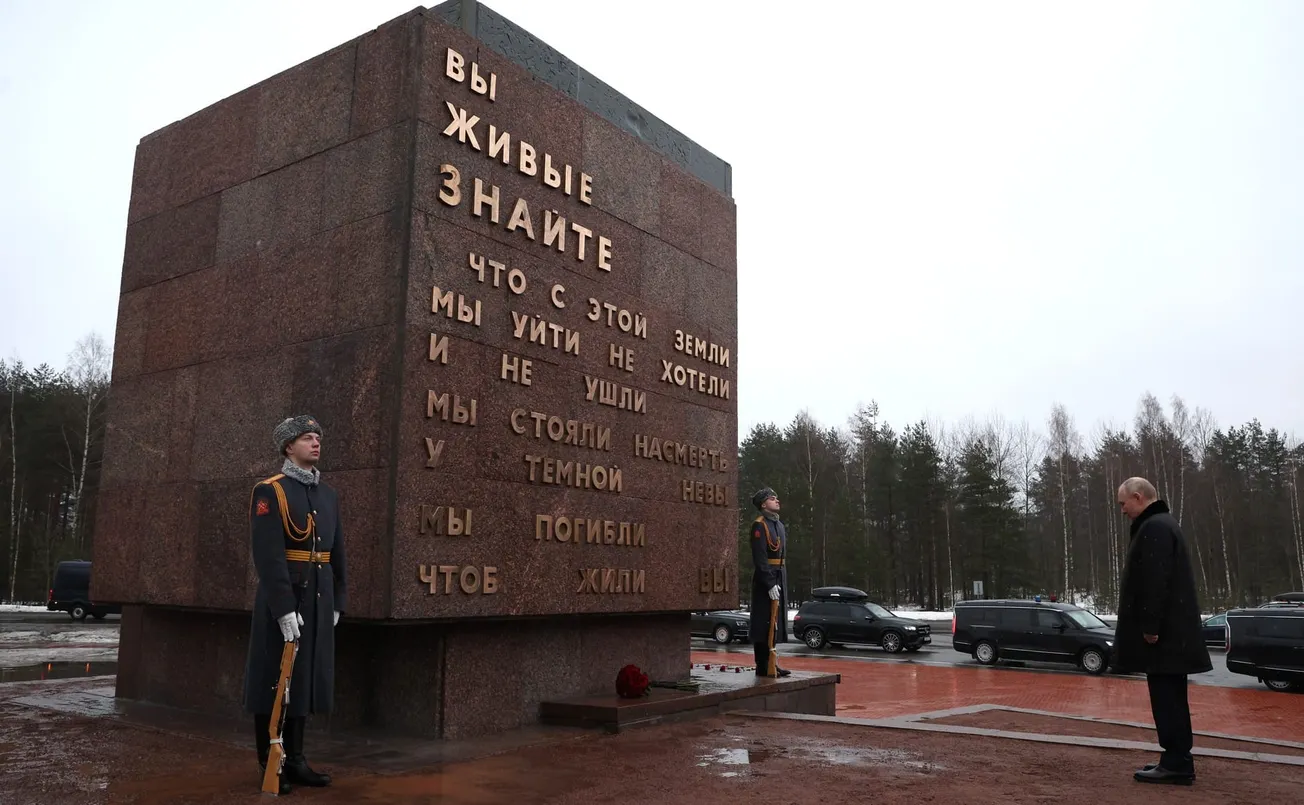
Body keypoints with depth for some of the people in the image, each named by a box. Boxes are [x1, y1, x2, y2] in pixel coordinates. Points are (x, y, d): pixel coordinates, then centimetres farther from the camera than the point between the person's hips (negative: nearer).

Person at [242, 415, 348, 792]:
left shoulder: (328, 495, 13)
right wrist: (285, 608, -22)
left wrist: (336, 602, 12)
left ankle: (295, 760, 19)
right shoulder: (269, 491, -9)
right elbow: (268, 555, -17)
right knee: (275, 680, 1)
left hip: (318, 599, 7)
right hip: (282, 599, -7)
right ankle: (270, 765, 11)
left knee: (304, 676, 11)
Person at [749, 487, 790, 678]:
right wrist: (770, 584, -22)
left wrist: (782, 581, 15)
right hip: (764, 579, -9)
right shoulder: (759, 526, -12)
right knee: (764, 622, -5)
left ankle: (771, 662, 19)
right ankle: (763, 666, 0)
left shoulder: (780, 525, 16)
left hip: (779, 577, 9)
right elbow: (760, 558, -18)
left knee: (776, 621, 12)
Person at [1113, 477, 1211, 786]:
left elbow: (1155, 582, -23)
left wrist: (1150, 626, -22)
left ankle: (1176, 763, -3)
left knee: (1166, 697, -6)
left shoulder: (1155, 528, -15)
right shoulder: (1160, 525, 19)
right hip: (1172, 630, 11)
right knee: (1170, 697, 13)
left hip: (1162, 632, -11)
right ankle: (1177, 760, 19)